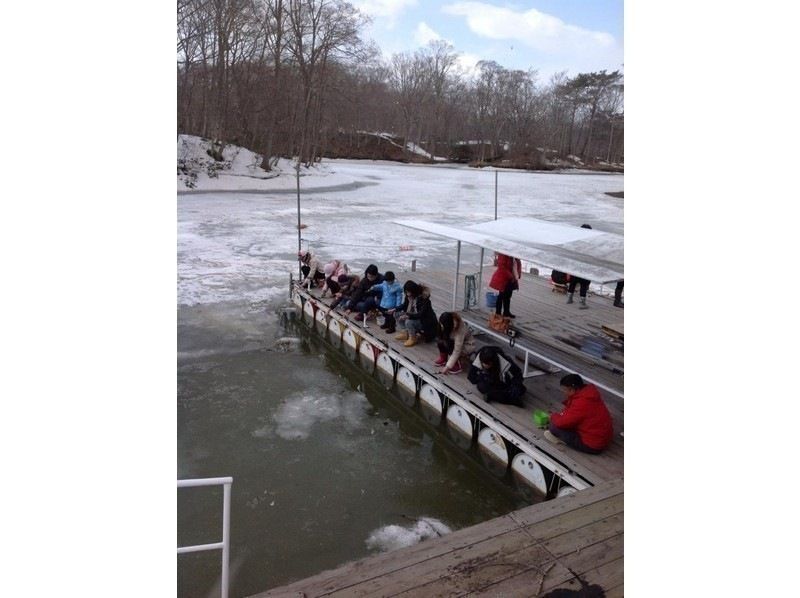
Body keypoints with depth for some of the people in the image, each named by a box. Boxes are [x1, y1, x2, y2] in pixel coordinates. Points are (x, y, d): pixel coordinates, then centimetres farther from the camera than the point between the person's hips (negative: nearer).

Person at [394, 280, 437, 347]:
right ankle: (405, 333, 6)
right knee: (398, 316, -1)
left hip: (426, 321, -8)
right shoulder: (409, 296, -7)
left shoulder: (423, 298, -28)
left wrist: (407, 316, -44)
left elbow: (421, 315, -35)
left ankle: (413, 339, -9)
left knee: (409, 321, -31)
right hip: (414, 316, 8)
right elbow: (404, 306, 11)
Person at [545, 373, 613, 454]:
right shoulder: (587, 391, -1)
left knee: (555, 424, -12)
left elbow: (562, 422, -25)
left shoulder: (581, 403, -30)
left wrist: (553, 416, -5)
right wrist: (558, 415, 2)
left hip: (593, 445, -10)